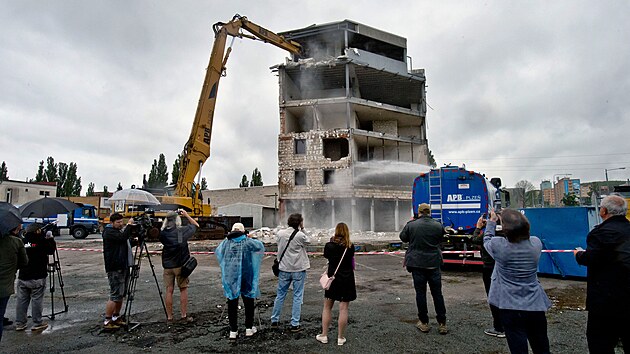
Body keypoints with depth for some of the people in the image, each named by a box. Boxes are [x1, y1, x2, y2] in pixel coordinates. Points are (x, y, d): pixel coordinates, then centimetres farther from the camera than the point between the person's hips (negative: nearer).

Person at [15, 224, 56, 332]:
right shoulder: (41, 241, -12)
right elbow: (51, 250, 1)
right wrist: (50, 238, 10)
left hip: (22, 277, 5)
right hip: (37, 278, -5)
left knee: (21, 300, 12)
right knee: (37, 300, 3)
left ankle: (19, 323, 20)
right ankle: (37, 323, 9)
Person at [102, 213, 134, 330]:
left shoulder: (120, 230, 17)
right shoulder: (109, 232, -11)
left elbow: (128, 242, 22)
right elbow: (123, 237, -28)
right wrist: (129, 225, -19)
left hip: (123, 267, 9)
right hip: (114, 268, -9)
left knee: (121, 294, 15)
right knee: (115, 295, -9)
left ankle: (116, 317, 25)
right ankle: (107, 321, -2)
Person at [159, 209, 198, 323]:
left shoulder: (163, 233, -5)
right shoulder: (182, 231, -11)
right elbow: (196, 225, 5)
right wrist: (187, 215, 9)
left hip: (167, 265, 3)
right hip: (181, 265, -2)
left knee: (169, 290, 9)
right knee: (183, 289, 8)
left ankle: (169, 316, 15)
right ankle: (184, 315, 12)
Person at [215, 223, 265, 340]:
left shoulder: (226, 242, 1)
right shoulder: (247, 242, -5)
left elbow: (217, 251, 17)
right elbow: (260, 246, 8)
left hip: (230, 277, 2)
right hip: (245, 277, -2)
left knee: (232, 303, 9)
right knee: (248, 302, 12)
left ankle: (233, 331, 15)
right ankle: (249, 328, 20)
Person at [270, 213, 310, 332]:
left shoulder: (280, 233, -3)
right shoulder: (300, 235, -15)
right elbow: (306, 242, 3)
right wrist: (301, 230, 1)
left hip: (284, 269, 4)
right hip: (298, 269, -4)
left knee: (280, 295, 15)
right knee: (297, 297, 6)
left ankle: (274, 321, 25)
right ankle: (295, 324, 9)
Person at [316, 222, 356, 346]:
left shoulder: (329, 246, -7)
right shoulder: (350, 247, -7)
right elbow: (351, 259, 8)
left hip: (332, 278, 1)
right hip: (347, 279, 0)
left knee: (327, 307, 13)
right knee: (343, 308, 4)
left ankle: (324, 335, 17)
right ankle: (340, 338, 9)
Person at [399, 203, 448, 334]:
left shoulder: (411, 225, -8)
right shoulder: (438, 226, -3)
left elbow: (403, 237, 8)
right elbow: (440, 240, 11)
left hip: (417, 264, -1)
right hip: (434, 263, 2)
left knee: (420, 293, 7)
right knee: (437, 293, 10)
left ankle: (424, 323, 14)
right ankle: (442, 324, 14)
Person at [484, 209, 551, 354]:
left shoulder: (498, 245, -18)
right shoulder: (536, 243, -9)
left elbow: (487, 240, 6)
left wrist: (492, 221, 18)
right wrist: (515, 219, 19)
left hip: (510, 306, -3)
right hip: (535, 305, 4)